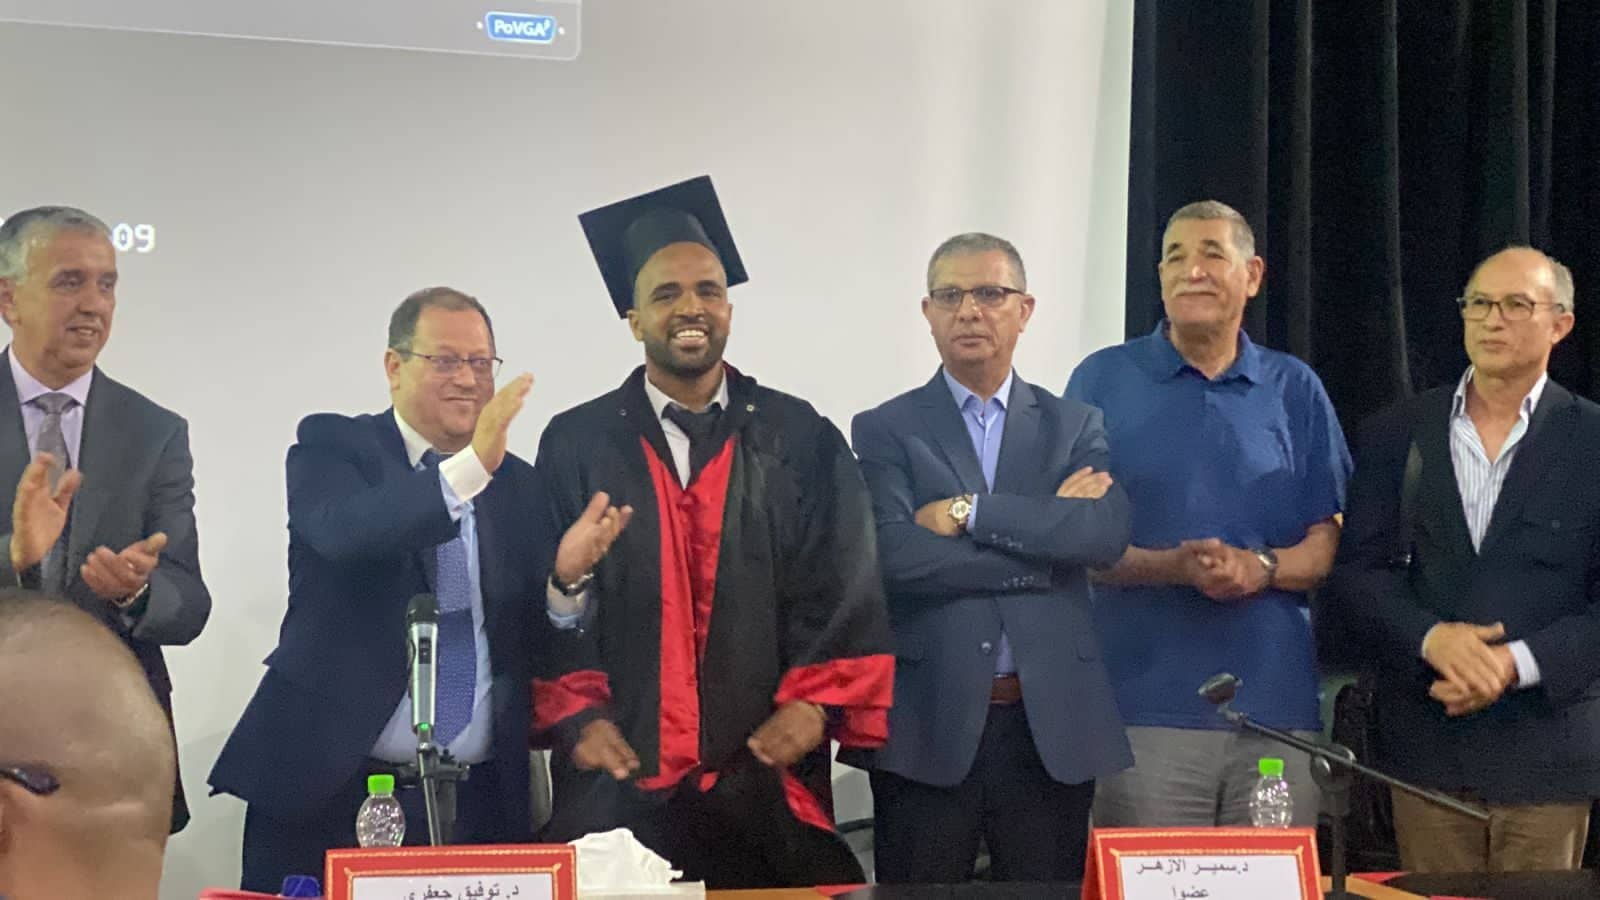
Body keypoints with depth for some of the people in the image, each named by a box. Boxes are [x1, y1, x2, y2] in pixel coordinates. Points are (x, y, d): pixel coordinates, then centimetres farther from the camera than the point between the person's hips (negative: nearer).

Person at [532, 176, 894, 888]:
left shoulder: (802, 440, 6)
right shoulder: (576, 444, 5)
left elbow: (845, 588, 2)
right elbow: (546, 595, 2)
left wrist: (813, 703, -10)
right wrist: (578, 716, -7)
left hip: (766, 774, 1)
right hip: (620, 778, 0)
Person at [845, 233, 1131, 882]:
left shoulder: (1075, 426, 10)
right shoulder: (885, 431, 4)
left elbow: (1107, 534, -9)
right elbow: (895, 556, -13)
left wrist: (968, 512, -13)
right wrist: (1045, 540, -9)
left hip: (1053, 729, 2)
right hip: (928, 728, -2)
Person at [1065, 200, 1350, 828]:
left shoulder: (1295, 389, 12)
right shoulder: (1104, 381, 5)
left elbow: (1330, 539, 10)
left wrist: (1262, 567, -12)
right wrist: (1172, 566, -16)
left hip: (1277, 701, 2)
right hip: (1144, 703, -2)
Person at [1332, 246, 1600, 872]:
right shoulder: (1396, 434, 7)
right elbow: (1359, 568, 2)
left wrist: (1518, 663, -16)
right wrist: (1432, 637, -15)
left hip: (1546, 748, -1)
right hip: (1425, 744, 2)